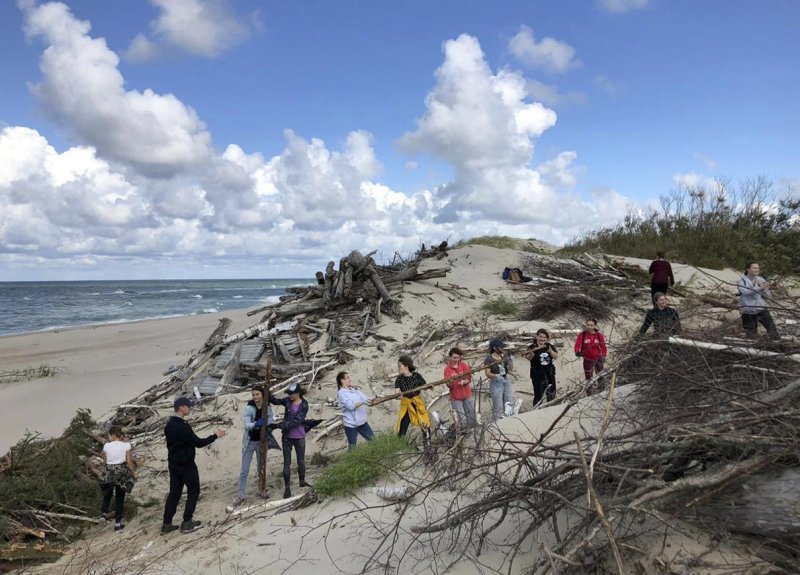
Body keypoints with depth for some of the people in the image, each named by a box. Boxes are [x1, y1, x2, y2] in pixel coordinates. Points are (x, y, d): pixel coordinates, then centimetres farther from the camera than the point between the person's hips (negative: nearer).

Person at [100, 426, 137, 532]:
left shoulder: (107, 446, -6)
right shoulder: (126, 445, -9)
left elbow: (105, 461, 4)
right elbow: (129, 462, -7)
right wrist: (133, 472, 5)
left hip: (109, 472, 1)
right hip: (122, 472, -1)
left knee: (107, 493, 26)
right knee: (120, 497, 8)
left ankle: (104, 512, 9)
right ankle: (117, 523, 11)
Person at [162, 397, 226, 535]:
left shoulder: (169, 425, 5)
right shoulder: (183, 426, -24)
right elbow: (198, 443, -20)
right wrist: (215, 436, -11)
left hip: (173, 464, 8)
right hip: (186, 465, -8)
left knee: (174, 492, 13)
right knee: (193, 491, 6)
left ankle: (167, 524, 14)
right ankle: (187, 523, 7)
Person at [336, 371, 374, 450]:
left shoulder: (355, 389, 8)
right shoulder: (341, 393, -11)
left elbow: (366, 399, 3)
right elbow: (350, 406, -22)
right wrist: (362, 402, -33)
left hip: (362, 422, 7)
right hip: (351, 424, -6)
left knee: (373, 440, 12)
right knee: (352, 447, 3)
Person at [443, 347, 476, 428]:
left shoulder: (464, 365, -2)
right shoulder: (447, 369, -9)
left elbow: (469, 378, -6)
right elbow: (448, 385, -12)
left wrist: (464, 381, -26)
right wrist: (451, 382, -34)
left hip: (467, 395, 3)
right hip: (455, 397, -3)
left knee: (472, 416, 9)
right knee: (462, 419, -5)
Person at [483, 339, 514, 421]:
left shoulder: (504, 356, 5)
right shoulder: (489, 359, -9)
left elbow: (510, 369, 4)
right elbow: (487, 373, -12)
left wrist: (510, 360, -14)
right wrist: (496, 376, -30)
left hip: (507, 382, 6)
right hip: (496, 384, -5)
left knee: (508, 405, 12)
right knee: (498, 407, -6)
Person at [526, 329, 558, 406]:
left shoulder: (549, 346, 4)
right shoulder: (532, 347, -10)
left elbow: (556, 356, 0)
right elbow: (528, 358, -25)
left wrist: (550, 351, -20)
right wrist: (530, 354, -48)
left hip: (549, 373, 5)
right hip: (537, 374, -5)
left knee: (551, 394, 16)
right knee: (538, 395, -6)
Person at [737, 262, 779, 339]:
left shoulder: (761, 280, 7)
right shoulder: (742, 280, -2)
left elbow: (768, 296, 8)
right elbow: (745, 291, -22)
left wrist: (765, 289, -12)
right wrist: (759, 288, -33)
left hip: (761, 309, 3)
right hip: (748, 312, -2)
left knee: (773, 330, -5)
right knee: (751, 335, 5)